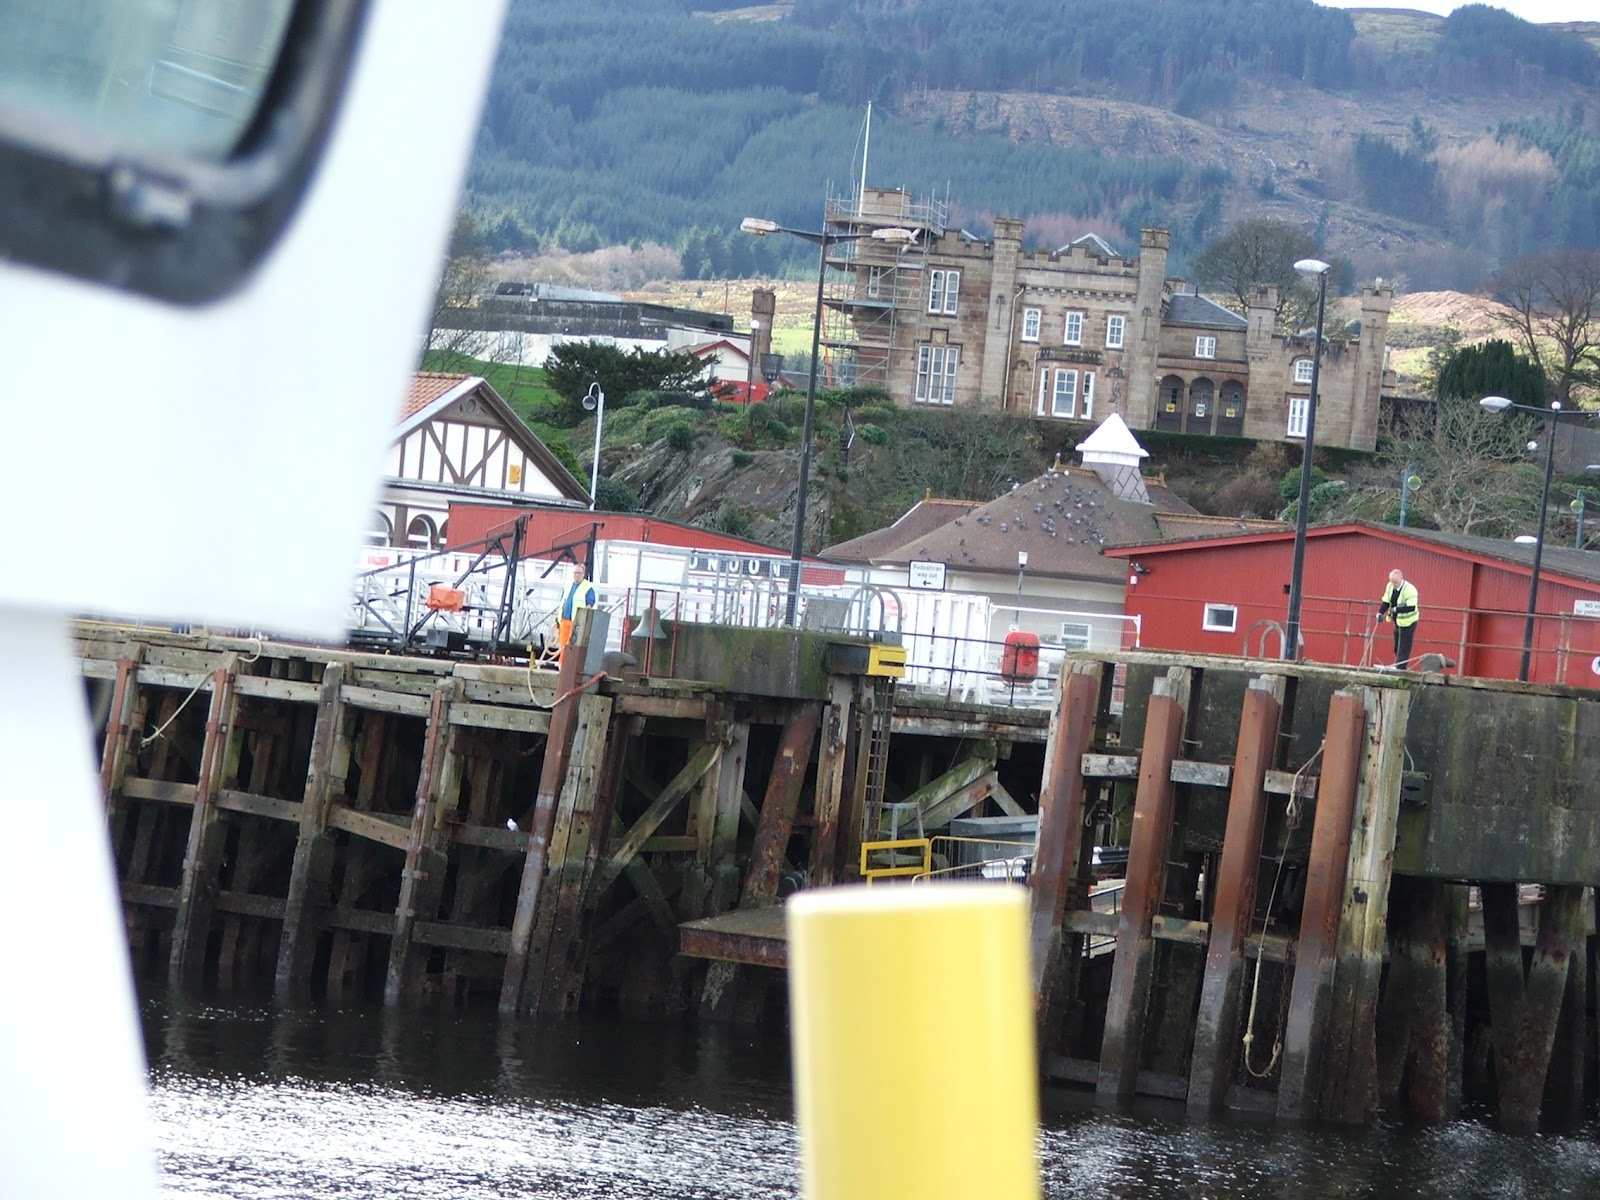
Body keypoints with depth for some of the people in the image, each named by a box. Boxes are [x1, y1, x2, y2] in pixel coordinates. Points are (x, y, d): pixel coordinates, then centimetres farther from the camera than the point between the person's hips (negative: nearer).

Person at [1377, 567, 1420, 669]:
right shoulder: (1390, 586, -1)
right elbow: (1385, 602, 3)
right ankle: (1398, 666, 24)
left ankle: (1400, 667, -4)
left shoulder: (1409, 590, -25)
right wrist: (1380, 613, -14)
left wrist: (1396, 609, -34)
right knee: (1397, 646, 14)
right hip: (1398, 621, 8)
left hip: (1408, 622, -8)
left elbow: (1411, 607, -31)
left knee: (1403, 647, -6)